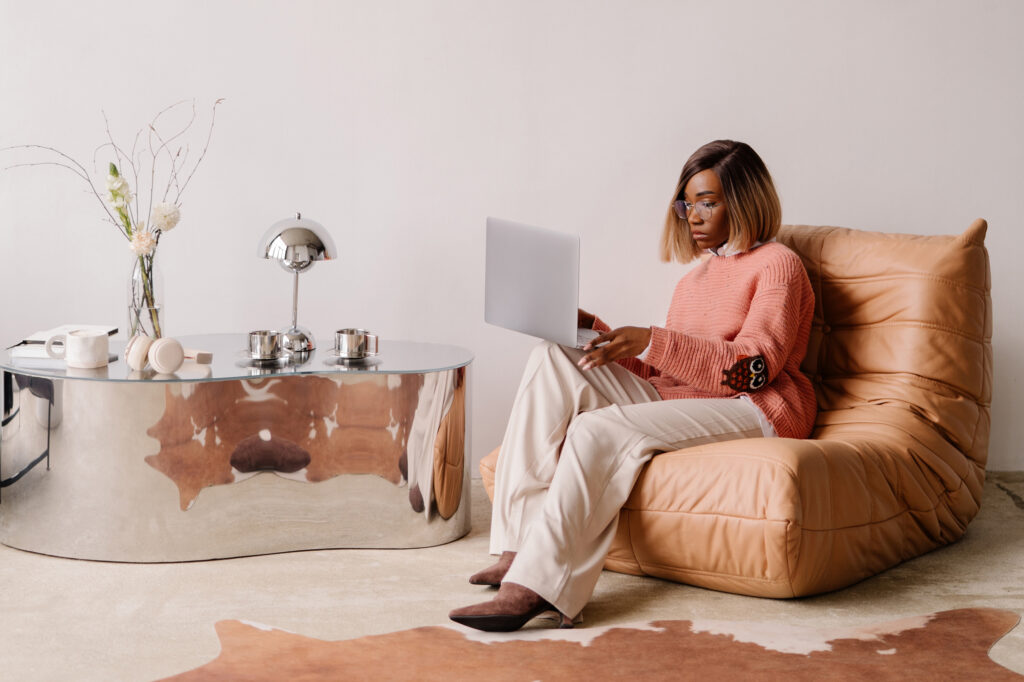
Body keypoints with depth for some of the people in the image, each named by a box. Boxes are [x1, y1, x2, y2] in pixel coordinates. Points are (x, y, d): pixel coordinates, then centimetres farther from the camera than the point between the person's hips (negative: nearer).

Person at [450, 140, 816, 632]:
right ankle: (519, 547, -25)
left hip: (754, 412, -7)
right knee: (553, 360, -15)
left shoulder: (777, 265, 2)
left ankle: (533, 587, -35)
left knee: (599, 430, -31)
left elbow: (754, 367, -12)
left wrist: (652, 341, -20)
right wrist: (599, 334, 2)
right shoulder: (693, 281, 27)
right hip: (675, 400, 8)